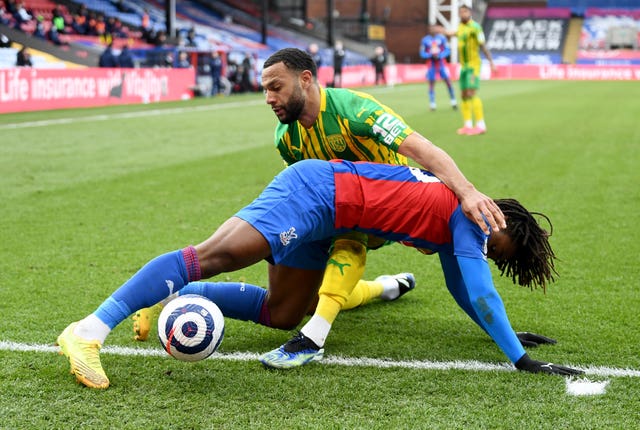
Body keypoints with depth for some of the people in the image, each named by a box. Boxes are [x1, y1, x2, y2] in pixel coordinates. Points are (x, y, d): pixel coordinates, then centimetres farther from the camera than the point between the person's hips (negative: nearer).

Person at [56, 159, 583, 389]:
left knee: (283, 315, 11)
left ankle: (173, 300, 12)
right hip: (317, 190, -10)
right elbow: (480, 293, -13)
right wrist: (520, 360, -12)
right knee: (211, 256, -23)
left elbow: (462, 291, 31)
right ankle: (90, 330, -32)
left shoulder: (454, 222, 20)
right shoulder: (470, 218, -7)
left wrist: (503, 332, 32)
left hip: (320, 217, 10)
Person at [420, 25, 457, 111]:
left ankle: (453, 101, 4)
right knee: (431, 83, -2)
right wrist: (431, 55, -15)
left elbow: (447, 50, 2)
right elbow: (422, 53, 3)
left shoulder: (442, 38, 2)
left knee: (448, 81, -6)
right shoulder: (425, 40, 2)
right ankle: (432, 104, 4)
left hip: (441, 62, 0)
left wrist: (439, 56, -14)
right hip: (431, 64, 0)